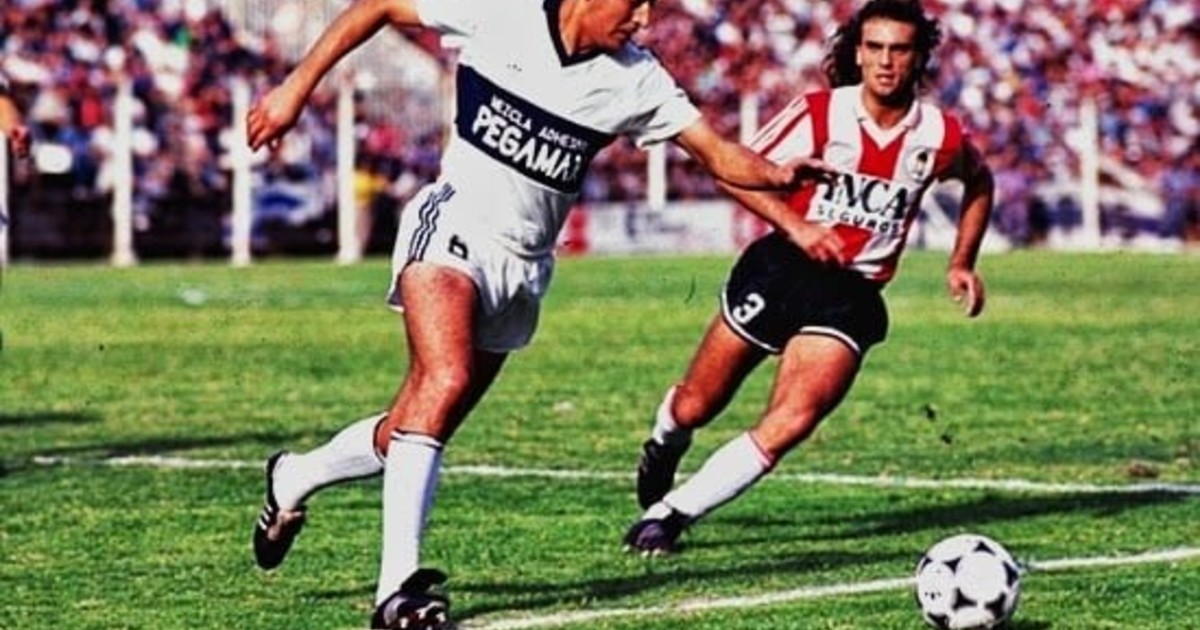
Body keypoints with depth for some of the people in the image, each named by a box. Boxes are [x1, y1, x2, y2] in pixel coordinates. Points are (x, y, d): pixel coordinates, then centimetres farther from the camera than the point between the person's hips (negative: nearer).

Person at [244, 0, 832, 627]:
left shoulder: (636, 80, -1)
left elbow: (719, 155, -2)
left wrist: (777, 174, -23)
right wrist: (297, 86, -4)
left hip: (522, 267, 5)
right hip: (454, 227, -5)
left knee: (411, 431, 8)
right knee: (446, 382, -28)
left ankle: (294, 478, 37)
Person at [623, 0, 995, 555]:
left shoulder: (939, 136, -2)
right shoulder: (820, 113, -9)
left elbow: (979, 183, 20)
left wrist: (961, 264, 13)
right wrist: (796, 226, -21)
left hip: (851, 296, 1)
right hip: (781, 268, 0)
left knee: (790, 424, -22)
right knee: (694, 408, 9)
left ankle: (670, 514, -11)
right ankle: (664, 446, 47)